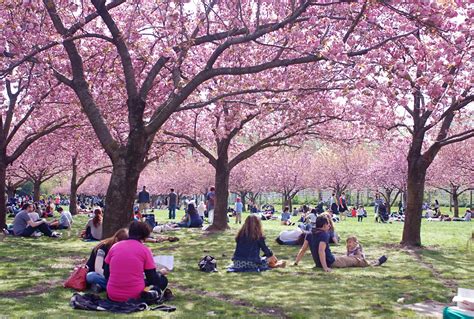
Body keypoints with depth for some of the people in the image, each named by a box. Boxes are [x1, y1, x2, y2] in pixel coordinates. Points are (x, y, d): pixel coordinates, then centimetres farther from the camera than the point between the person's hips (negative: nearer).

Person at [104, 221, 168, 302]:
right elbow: (153, 280, -2)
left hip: (112, 296, 4)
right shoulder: (145, 250, -5)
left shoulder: (115, 246, 4)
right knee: (163, 280, 17)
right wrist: (160, 272, 19)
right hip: (135, 296, -4)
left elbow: (106, 275, 11)